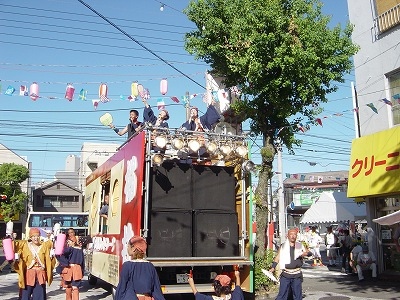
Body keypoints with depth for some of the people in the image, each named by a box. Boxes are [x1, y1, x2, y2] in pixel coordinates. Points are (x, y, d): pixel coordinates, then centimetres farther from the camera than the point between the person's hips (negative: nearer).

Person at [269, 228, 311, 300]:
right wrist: (273, 267, -10)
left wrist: (306, 253, -10)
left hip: (297, 275, 2)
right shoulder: (283, 246, 1)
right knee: (282, 294, -1)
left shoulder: (300, 245, 4)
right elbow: (277, 257, 3)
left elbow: (309, 252, 14)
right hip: (285, 275, -1)